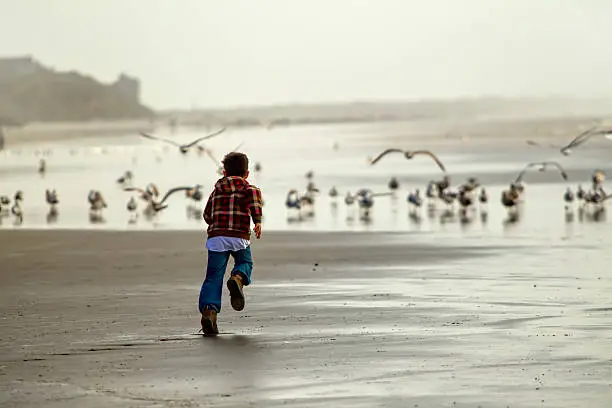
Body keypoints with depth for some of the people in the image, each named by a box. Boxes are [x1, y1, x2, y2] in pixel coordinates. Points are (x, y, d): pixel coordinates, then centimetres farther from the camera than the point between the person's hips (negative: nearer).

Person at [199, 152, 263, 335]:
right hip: (240, 237, -2)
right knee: (245, 263, 24)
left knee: (214, 277, 0)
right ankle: (237, 278, -10)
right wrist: (258, 220, -19)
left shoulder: (216, 191, 21)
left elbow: (207, 215, 24)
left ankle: (209, 309, -20)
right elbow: (254, 194, -14)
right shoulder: (247, 187, 11)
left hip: (216, 237, 2)